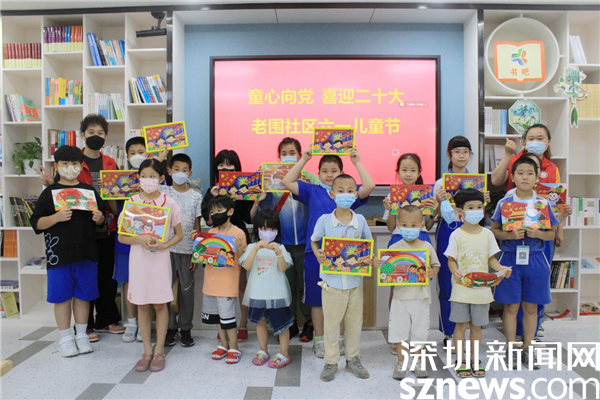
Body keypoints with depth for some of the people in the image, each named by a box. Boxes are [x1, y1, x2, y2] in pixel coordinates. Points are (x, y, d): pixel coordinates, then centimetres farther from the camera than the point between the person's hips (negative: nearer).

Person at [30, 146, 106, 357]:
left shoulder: (89, 190, 9)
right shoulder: (50, 192, 0)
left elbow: (100, 218, 16)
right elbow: (37, 223, -3)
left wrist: (99, 217, -7)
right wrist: (56, 217, -20)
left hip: (86, 252, 2)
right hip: (59, 254, -2)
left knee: (83, 295, 10)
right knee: (62, 296, 6)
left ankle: (81, 335, 24)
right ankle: (65, 338, 20)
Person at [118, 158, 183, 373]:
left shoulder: (168, 203, -3)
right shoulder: (131, 203, 0)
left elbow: (179, 234, 3)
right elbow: (121, 237, 1)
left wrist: (163, 245, -15)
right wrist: (140, 239, -17)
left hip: (160, 258, -1)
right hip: (138, 258, 2)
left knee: (160, 304, 4)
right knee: (142, 305, 8)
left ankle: (159, 351, 17)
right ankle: (147, 351, 21)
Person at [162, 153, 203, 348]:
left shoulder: (196, 196, 3)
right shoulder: (163, 192, 4)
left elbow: (197, 226, 4)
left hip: (187, 249, 0)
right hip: (166, 247, 0)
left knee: (186, 289, 7)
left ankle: (185, 328, 20)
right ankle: (170, 327, 20)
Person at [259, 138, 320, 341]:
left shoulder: (310, 177, 0)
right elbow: (266, 208, 2)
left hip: (305, 241, -1)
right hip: (282, 241, 2)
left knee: (306, 282, 7)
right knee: (286, 283, 12)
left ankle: (309, 322, 24)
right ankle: (290, 322, 27)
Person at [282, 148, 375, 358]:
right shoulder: (312, 191, 7)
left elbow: (369, 186, -9)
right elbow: (287, 182, 1)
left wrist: (357, 162, -4)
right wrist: (303, 160, -1)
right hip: (315, 252, 0)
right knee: (317, 299, 9)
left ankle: (339, 338, 28)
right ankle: (319, 339, 24)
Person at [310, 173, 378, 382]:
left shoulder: (360, 220, -4)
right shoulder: (324, 220, -10)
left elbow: (369, 244, 8)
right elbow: (314, 241, 5)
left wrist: (370, 258, -11)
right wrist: (317, 254, -15)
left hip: (355, 280, 2)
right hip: (332, 280, -2)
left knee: (355, 321, 16)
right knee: (331, 322, 10)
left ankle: (353, 359, 34)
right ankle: (331, 362, 27)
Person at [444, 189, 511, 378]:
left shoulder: (487, 234, 4)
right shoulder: (457, 235, -5)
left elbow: (491, 258, 9)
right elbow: (451, 260, -5)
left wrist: (501, 268, -10)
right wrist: (455, 271, -25)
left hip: (482, 289, 3)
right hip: (461, 289, -3)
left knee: (476, 325, 13)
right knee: (461, 325, 5)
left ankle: (474, 359, 27)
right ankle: (461, 361, 18)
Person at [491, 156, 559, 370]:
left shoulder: (543, 204, 3)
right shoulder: (504, 203, -1)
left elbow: (551, 234, 6)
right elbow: (494, 231, 0)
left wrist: (538, 233, -14)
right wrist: (510, 235, -18)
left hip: (535, 259, 2)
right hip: (510, 258, -1)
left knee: (531, 307, 10)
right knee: (511, 306, 5)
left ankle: (527, 349, 24)